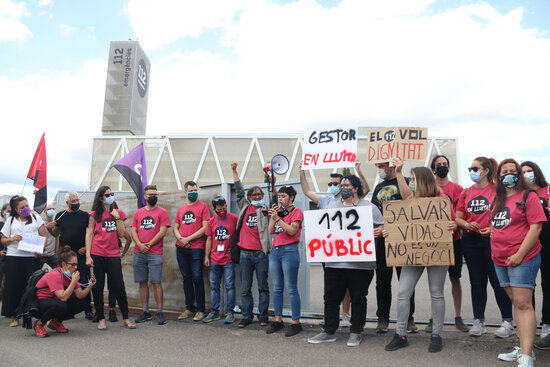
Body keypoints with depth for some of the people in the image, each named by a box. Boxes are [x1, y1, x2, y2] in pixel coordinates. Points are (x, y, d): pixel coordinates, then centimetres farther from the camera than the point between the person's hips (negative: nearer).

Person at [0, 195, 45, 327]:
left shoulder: (36, 218, 9)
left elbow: (44, 236, 6)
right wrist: (12, 239, -10)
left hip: (32, 257, -1)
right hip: (14, 258, 1)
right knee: (14, 286, 2)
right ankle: (14, 316, 14)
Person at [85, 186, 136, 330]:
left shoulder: (118, 213, 10)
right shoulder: (95, 214, 4)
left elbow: (122, 234, 4)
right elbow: (89, 234, 1)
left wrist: (117, 218, -6)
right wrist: (88, 255, -5)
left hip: (113, 255, 1)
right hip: (97, 255, -1)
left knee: (119, 286, 0)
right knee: (98, 287, 5)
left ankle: (126, 318, 11)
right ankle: (101, 319, 16)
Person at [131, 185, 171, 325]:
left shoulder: (162, 212, 2)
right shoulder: (138, 213, 14)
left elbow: (162, 232, -6)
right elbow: (133, 231, 9)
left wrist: (149, 245, -9)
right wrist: (139, 245, -7)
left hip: (155, 253, -4)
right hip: (138, 253, 4)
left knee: (156, 282, -5)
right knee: (142, 282, 8)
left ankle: (159, 312, 2)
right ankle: (146, 312, 17)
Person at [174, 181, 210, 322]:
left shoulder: (203, 206, -1)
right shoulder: (181, 209, 15)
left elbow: (205, 228, -8)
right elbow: (175, 228, 17)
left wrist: (188, 239, -10)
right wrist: (180, 239, -4)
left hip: (196, 248, -5)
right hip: (181, 248, 5)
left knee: (197, 278, -4)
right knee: (186, 278, 10)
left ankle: (200, 310, 5)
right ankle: (189, 308, 20)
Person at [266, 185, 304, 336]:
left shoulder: (296, 211, -1)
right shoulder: (278, 211, 18)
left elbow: (292, 231, -14)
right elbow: (271, 231, 9)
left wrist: (277, 218, -15)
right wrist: (273, 215, 2)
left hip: (289, 251, -7)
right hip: (275, 250, 7)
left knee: (291, 289, -4)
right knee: (277, 288, 10)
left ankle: (296, 322, 3)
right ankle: (278, 320, 18)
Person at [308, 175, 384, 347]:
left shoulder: (369, 207, 4)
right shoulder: (333, 207, 15)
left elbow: (382, 227, 4)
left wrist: (379, 232, -17)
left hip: (361, 263, -3)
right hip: (334, 261, 3)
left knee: (358, 298, 6)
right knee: (331, 297, 7)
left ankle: (356, 332, 20)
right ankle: (329, 331, 20)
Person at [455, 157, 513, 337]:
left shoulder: (497, 190, -2)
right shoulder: (466, 192, 10)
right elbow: (457, 218, 11)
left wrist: (493, 228, -19)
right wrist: (467, 225, -8)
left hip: (492, 240, -4)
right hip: (470, 241, 4)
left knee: (498, 280, 0)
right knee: (477, 281, 10)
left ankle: (507, 322, 13)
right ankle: (479, 321, 19)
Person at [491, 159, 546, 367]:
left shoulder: (527, 196, -5)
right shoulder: (497, 200, 15)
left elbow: (536, 226, -12)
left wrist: (520, 254, -16)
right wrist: (492, 232, 9)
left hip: (523, 258, -7)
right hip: (500, 259, 7)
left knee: (523, 303, -10)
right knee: (516, 302, 12)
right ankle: (523, 348, 21)